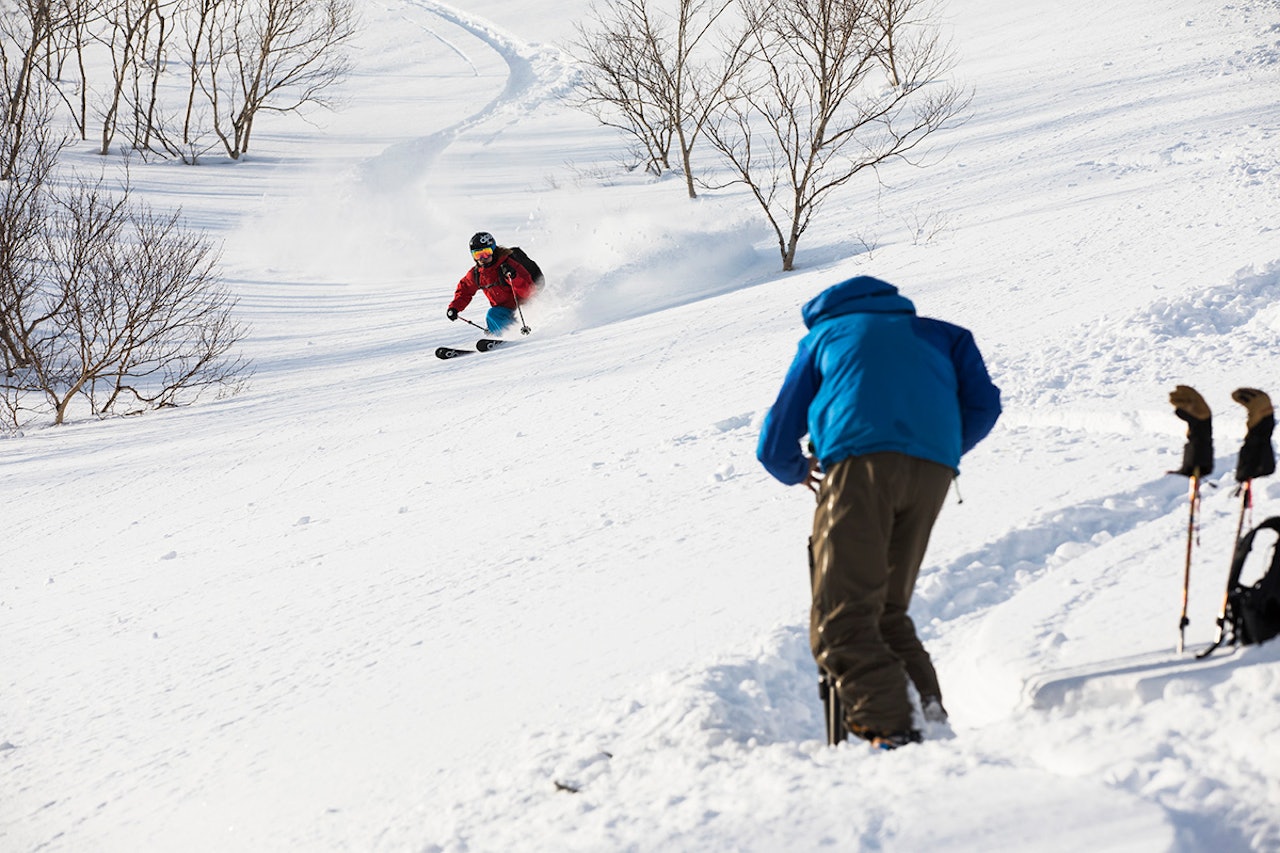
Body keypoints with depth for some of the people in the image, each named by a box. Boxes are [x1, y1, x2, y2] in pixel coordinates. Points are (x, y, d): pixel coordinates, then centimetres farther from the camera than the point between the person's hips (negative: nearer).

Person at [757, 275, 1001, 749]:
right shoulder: (937, 334, 36)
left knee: (842, 617, -10)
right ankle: (930, 713, -1)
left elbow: (775, 449, 29)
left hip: (861, 461, -4)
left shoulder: (823, 337, 31)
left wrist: (799, 472, 51)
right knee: (887, 613, 17)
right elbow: (983, 406, 18)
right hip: (932, 473, 4)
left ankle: (891, 731, -27)